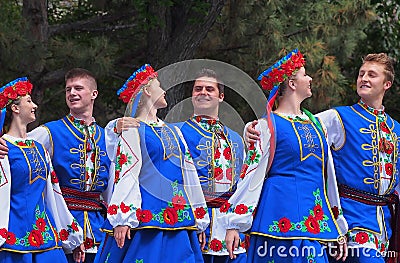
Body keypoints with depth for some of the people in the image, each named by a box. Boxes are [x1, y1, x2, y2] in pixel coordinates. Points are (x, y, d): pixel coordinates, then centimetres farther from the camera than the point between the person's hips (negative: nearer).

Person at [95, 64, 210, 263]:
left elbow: (188, 173, 20)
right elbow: (126, 174, -8)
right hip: (147, 215, -6)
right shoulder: (133, 130, 0)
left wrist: (200, 220, 17)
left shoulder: (173, 131, 20)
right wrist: (122, 218, -17)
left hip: (180, 216, 6)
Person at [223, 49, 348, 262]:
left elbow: (328, 175, 20)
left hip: (316, 218, 6)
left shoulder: (315, 123, 17)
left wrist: (339, 231, 19)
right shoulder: (268, 126, -2)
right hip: (281, 211, -6)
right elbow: (251, 175, -4)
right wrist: (233, 225, -9)